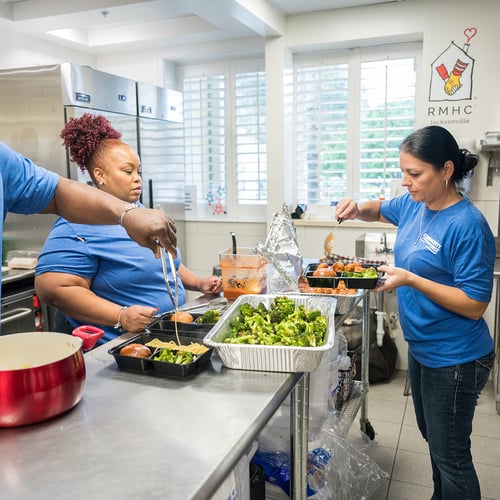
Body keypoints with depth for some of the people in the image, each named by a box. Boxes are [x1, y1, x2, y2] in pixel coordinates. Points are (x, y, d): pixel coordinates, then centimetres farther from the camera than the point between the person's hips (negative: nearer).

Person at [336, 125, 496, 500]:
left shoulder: (468, 226, -24)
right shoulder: (414, 204, -1)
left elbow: (474, 305, -24)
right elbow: (381, 211, 20)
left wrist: (410, 279, -29)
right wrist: (358, 209, -2)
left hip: (454, 360, -8)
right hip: (421, 349, 8)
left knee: (451, 456, 8)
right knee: (435, 440, 26)